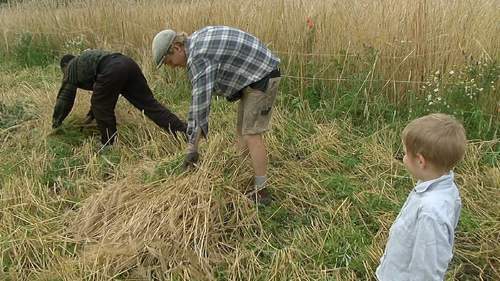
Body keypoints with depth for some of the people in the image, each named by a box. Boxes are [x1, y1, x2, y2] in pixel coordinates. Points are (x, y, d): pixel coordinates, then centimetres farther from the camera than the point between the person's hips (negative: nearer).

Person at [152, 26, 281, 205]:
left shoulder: (198, 57, -23)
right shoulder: (197, 41, 8)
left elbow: (200, 104, -26)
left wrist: (192, 147, -21)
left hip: (263, 76, -10)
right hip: (252, 76, 10)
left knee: (251, 134, -9)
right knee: (242, 130, 12)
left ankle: (261, 192, -2)